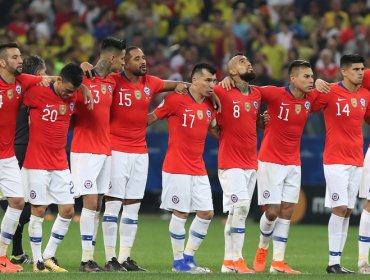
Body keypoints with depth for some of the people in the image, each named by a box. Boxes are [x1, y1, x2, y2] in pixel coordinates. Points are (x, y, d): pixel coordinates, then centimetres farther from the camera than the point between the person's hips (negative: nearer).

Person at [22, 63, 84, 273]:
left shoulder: (73, 97, 2)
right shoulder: (37, 92, -13)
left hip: (60, 165, 5)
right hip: (37, 164, -5)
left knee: (68, 210, 2)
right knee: (38, 211, -3)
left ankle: (49, 256, 15)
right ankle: (37, 261, 6)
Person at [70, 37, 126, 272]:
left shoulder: (111, 82, 13)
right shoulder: (84, 79, -10)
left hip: (105, 151, 7)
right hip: (85, 151, -7)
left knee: (97, 206, 8)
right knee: (91, 203, -10)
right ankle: (87, 260, -8)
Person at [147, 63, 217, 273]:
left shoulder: (210, 106, 10)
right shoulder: (176, 100, -10)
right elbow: (150, 119, -4)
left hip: (199, 169, 7)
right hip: (177, 168, -7)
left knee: (207, 212, 4)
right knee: (181, 213, -4)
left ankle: (188, 257, 16)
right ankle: (179, 261, 7)